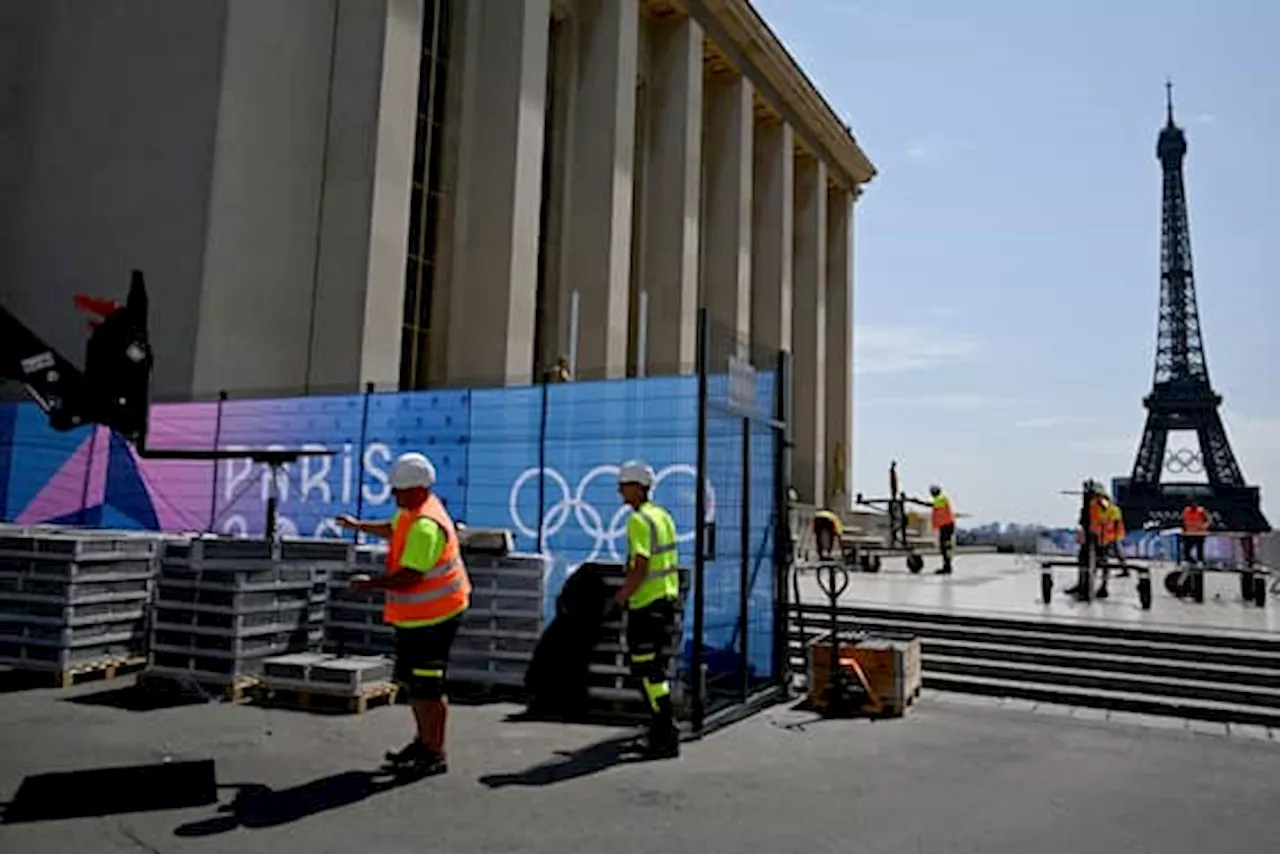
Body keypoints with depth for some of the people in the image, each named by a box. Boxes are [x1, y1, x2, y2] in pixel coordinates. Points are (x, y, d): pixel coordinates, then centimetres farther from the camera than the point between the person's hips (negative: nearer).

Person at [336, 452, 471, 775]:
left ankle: (435, 755, 10)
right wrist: (359, 525, 31)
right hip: (414, 615, 11)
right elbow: (394, 529, 30)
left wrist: (371, 584, -21)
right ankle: (424, 742, 35)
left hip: (432, 617, -11)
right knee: (411, 679, 20)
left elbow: (410, 576, -30)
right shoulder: (413, 510, 7)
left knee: (427, 687, -2)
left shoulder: (425, 526, -26)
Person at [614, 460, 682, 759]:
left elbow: (640, 568, -23)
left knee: (648, 672, -3)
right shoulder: (663, 516, 12)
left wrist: (622, 596, -12)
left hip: (646, 605, -9)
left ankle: (667, 740, 0)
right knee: (655, 671, 17)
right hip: (666, 600, 10)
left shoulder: (638, 520, -16)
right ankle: (662, 732, 24)